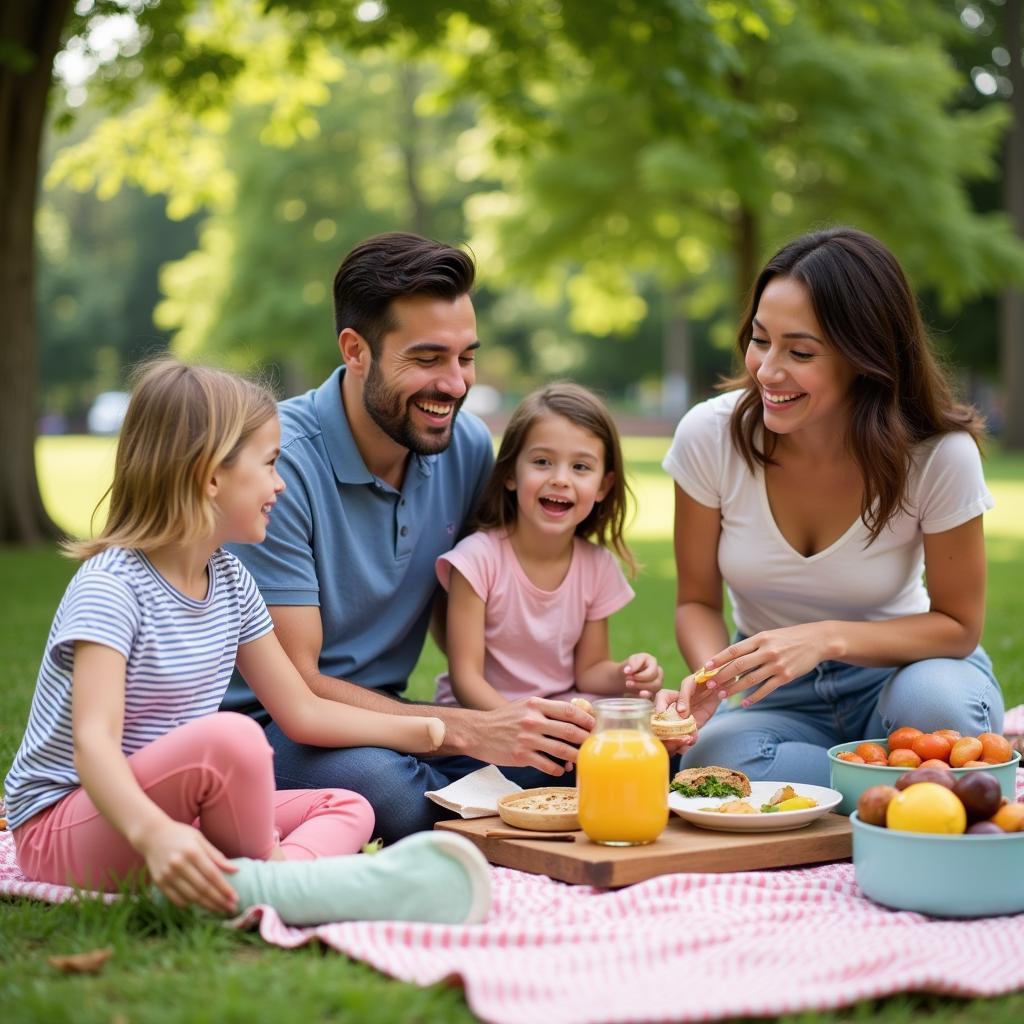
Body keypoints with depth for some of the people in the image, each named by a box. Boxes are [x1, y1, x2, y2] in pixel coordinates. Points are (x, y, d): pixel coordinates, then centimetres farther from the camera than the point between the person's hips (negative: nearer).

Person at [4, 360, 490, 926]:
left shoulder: (230, 581, 7)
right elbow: (94, 741, -32)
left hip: (177, 811, 9)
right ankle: (265, 872, -14)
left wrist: (422, 731, 8)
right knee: (230, 737, -35)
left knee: (348, 808, -8)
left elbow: (301, 711, 15)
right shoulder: (110, 587, -18)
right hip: (61, 828, -9)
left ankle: (271, 879, -37)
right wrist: (153, 832, -50)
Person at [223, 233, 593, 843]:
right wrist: (469, 731, -29)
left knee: (557, 763, -21)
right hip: (268, 723, -5)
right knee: (388, 789, -36)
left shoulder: (469, 446, 0)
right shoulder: (279, 461, -20)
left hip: (384, 715, 5)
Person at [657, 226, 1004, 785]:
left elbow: (958, 625, -10)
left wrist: (827, 638, -28)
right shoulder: (709, 435, -15)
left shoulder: (941, 456, -19)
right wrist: (711, 675, -27)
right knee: (712, 761, -33)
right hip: (777, 696, 1)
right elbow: (697, 600, -3)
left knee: (935, 702, -37)